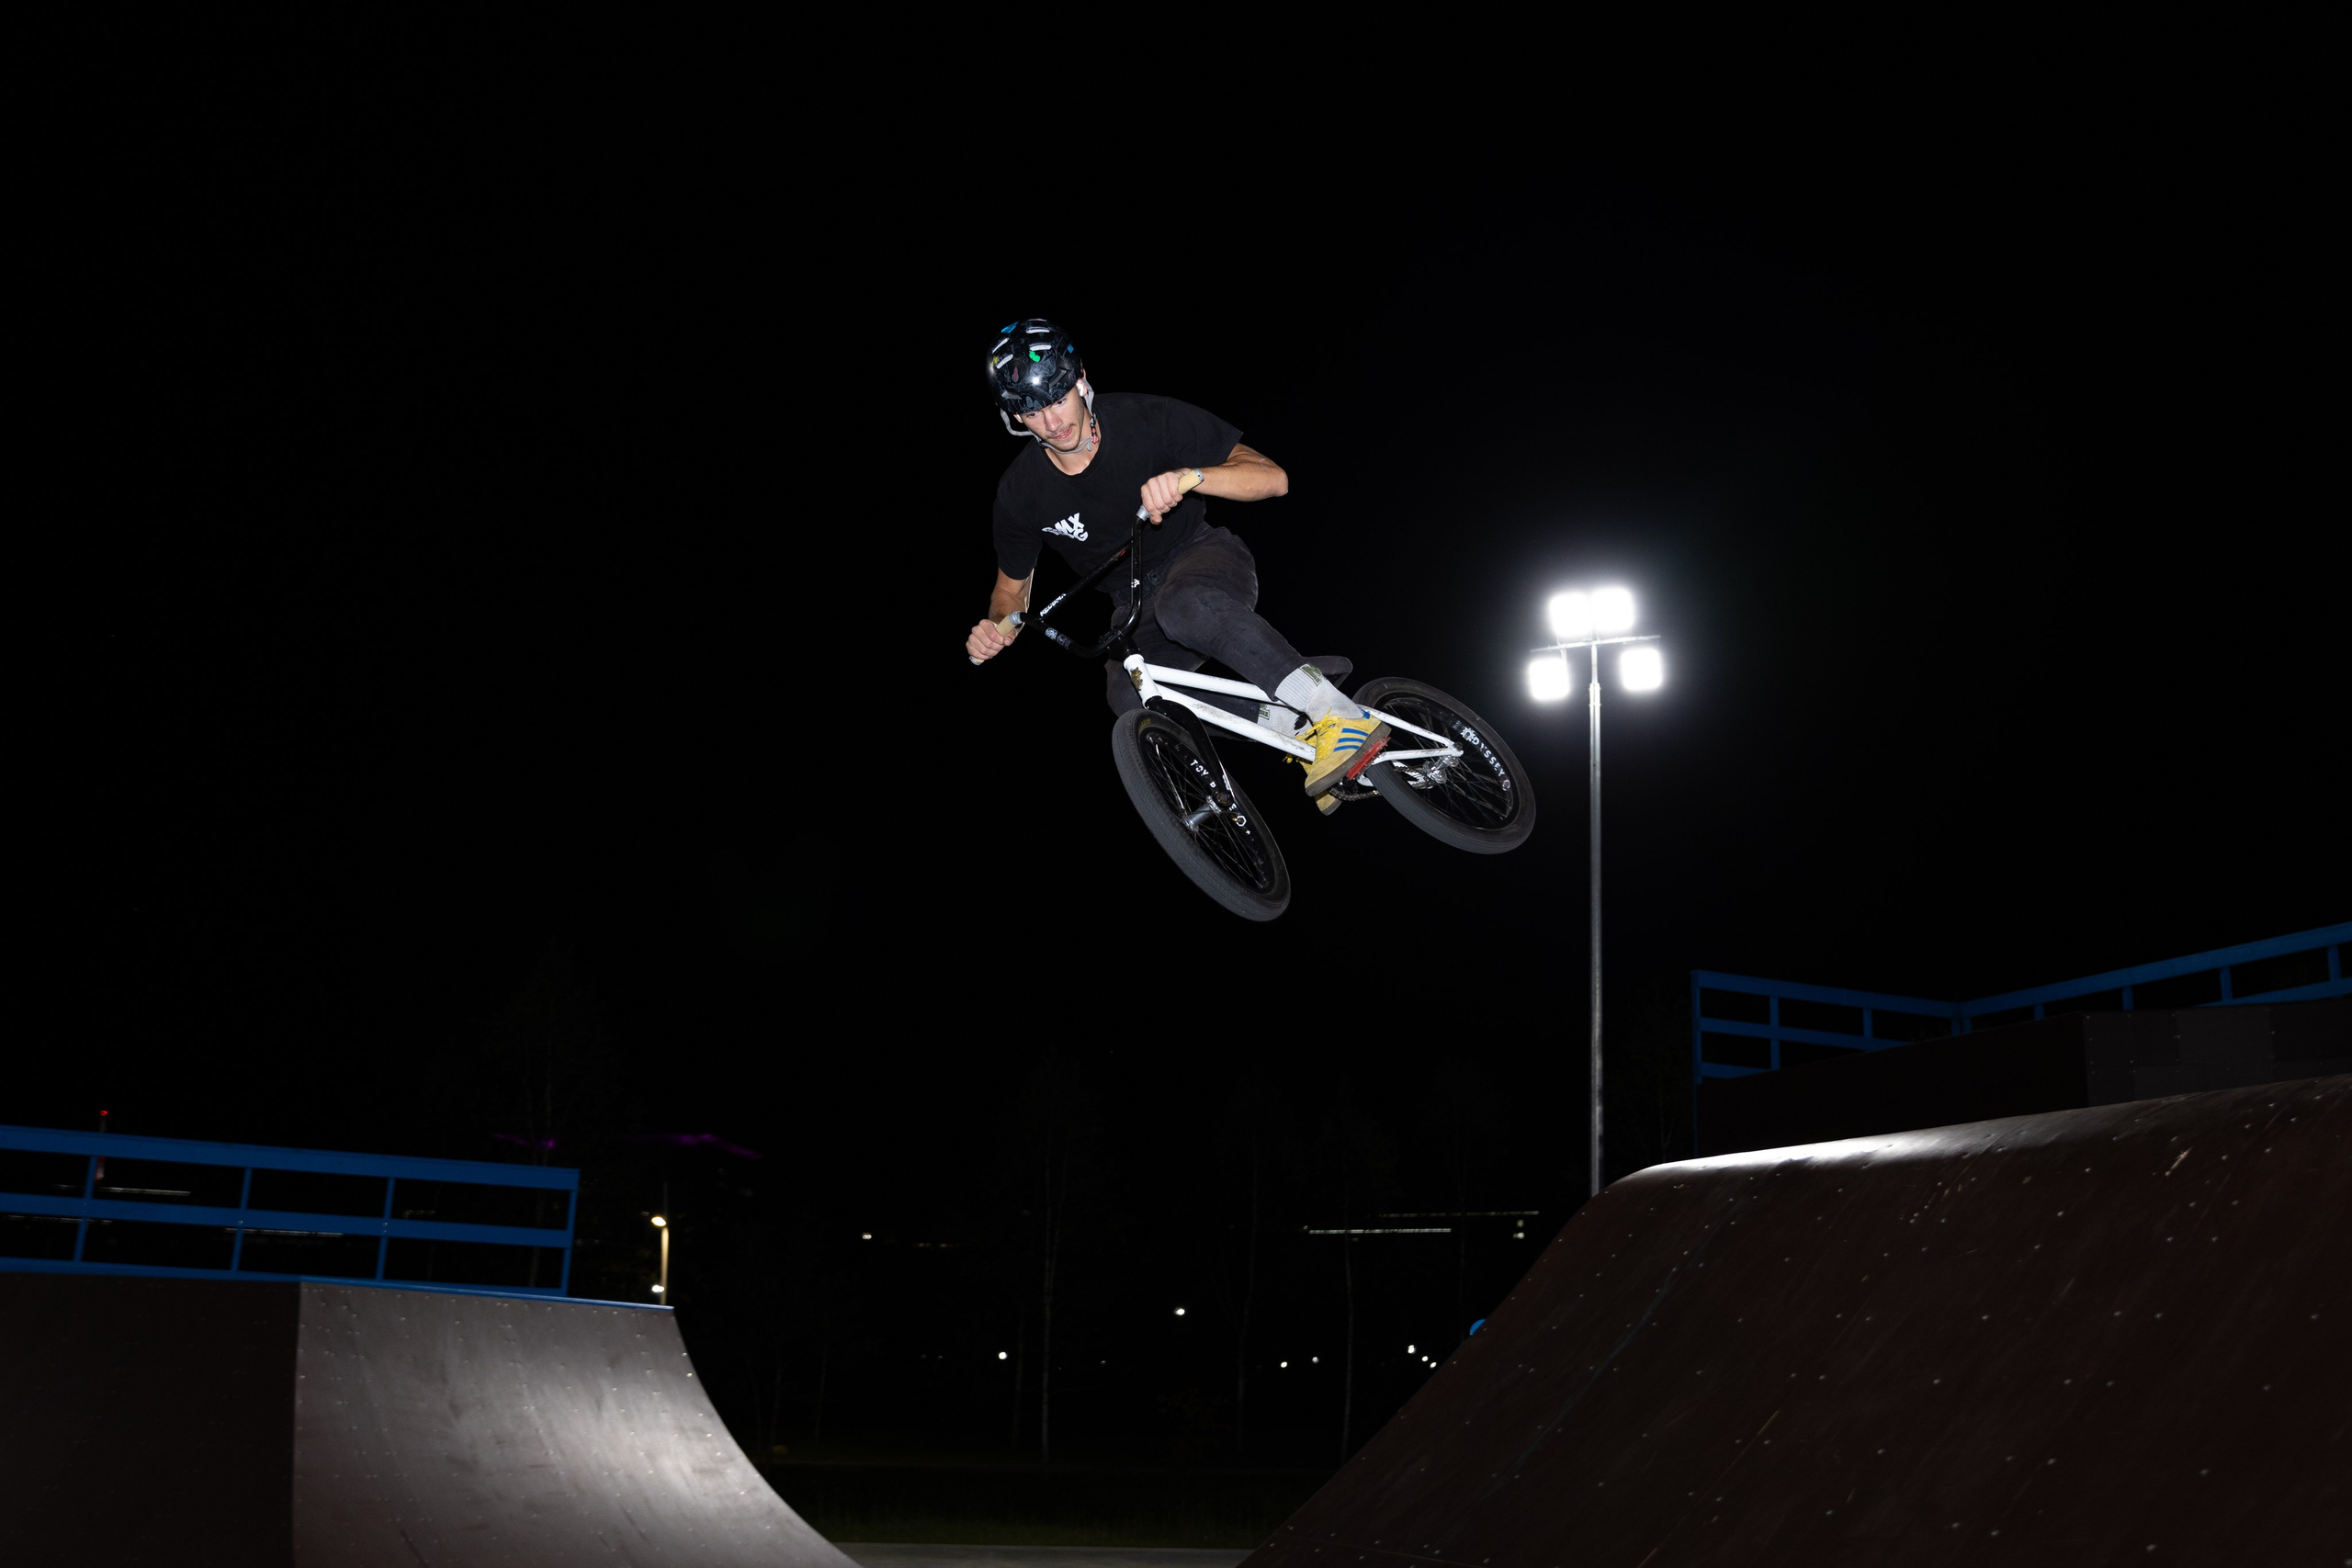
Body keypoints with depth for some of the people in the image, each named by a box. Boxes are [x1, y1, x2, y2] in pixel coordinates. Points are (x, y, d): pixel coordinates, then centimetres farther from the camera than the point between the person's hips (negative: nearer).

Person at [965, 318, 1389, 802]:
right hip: (1136, 601, 3)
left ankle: (1337, 714, -38)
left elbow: (1273, 478, -23)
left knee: (1184, 606, -42)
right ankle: (1286, 722, -21)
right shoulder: (1020, 493, -11)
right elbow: (1013, 585, 7)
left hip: (1203, 556, -3)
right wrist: (996, 627, -17)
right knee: (1133, 701, -32)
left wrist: (1190, 476, -42)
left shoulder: (1147, 419, -20)